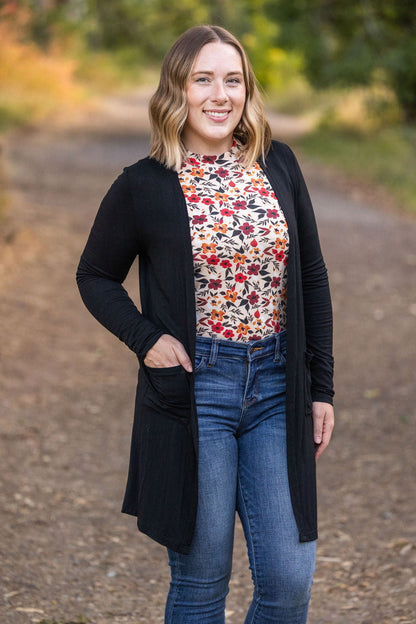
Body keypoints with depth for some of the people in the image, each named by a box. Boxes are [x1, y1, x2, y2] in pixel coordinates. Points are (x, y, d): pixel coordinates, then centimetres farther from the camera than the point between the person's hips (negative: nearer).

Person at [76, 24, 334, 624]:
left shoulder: (278, 165, 4)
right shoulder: (143, 186, -5)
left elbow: (312, 277, 9)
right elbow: (96, 276, 8)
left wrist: (321, 386, 7)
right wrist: (144, 338, -9)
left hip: (276, 388, 3)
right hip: (195, 389, -3)